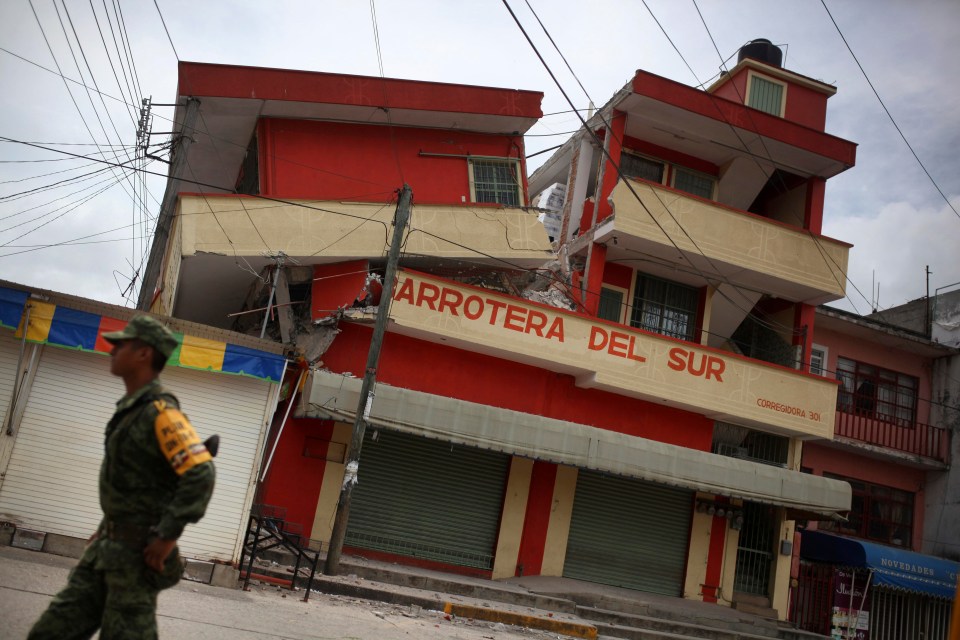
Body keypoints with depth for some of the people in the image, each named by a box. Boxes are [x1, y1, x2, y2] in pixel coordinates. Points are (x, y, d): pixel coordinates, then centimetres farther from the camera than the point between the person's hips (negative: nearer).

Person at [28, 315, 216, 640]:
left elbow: (201, 475, -28)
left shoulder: (160, 412, -19)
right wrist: (107, 525, 18)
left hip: (138, 550, -9)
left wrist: (167, 536, -24)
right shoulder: (130, 408, 11)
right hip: (108, 544, 9)